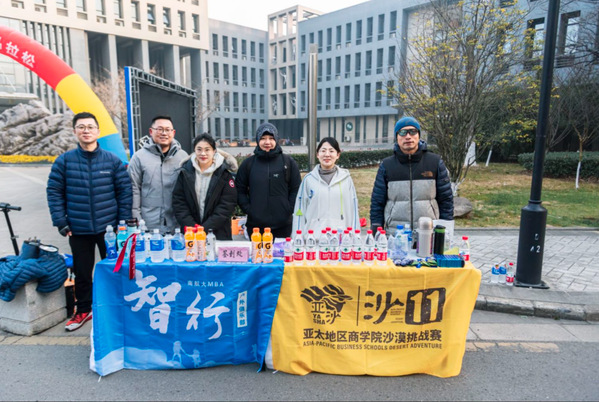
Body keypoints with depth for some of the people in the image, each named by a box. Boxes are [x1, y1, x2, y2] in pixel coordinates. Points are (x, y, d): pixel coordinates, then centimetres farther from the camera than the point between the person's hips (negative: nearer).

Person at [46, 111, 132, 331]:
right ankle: (83, 311, 32)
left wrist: (124, 221, -4)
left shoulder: (113, 160, -3)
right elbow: (54, 192, 1)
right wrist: (60, 221, -5)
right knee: (82, 272, 14)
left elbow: (125, 191, -1)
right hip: (78, 229, 1)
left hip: (109, 228, -1)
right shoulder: (64, 161, -1)